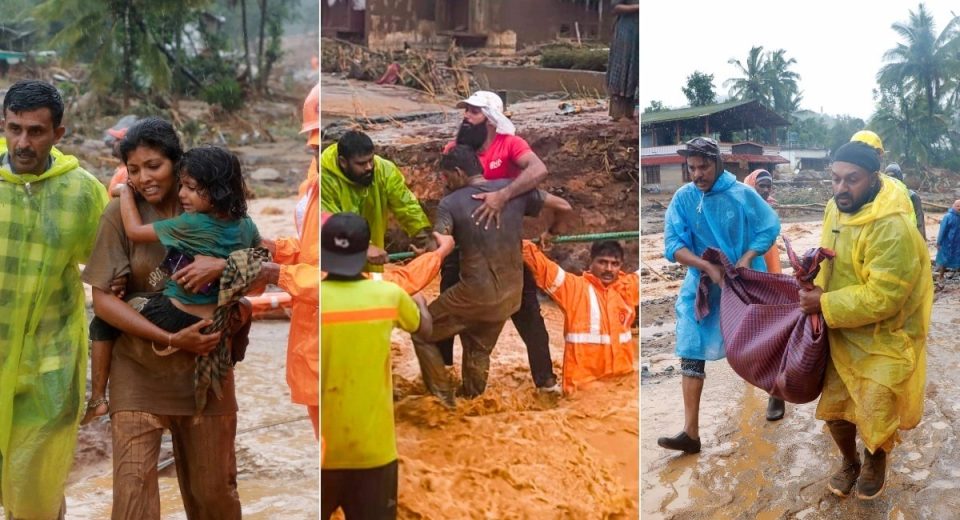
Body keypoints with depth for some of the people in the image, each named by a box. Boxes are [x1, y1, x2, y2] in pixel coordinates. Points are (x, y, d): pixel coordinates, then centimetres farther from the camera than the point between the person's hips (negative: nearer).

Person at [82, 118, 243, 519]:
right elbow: (103, 300, -10)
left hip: (205, 365, 2)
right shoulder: (120, 214, -7)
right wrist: (170, 339, -19)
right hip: (139, 369, -2)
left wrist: (223, 265, -24)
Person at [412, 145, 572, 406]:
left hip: (475, 294, -5)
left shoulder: (450, 203, -11)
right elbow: (564, 206, 3)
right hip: (509, 295, 5)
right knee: (478, 351, 27)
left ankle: (443, 399, 17)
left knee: (422, 334, 17)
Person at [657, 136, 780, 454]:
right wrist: (708, 267, -24)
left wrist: (746, 258, -18)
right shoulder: (682, 198, -7)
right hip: (701, 285, 1)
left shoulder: (742, 194, -10)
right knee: (691, 353, -7)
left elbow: (770, 228, -3)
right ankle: (691, 433, -7)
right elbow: (673, 245, -12)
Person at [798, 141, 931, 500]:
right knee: (834, 406, 11)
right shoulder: (836, 208, -3)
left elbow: (881, 297, -30)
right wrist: (818, 285, -7)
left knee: (874, 414, -1)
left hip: (885, 338, -6)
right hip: (843, 332, 7)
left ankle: (875, 461, 32)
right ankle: (849, 462, 39)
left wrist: (825, 305, -26)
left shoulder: (893, 228, -29)